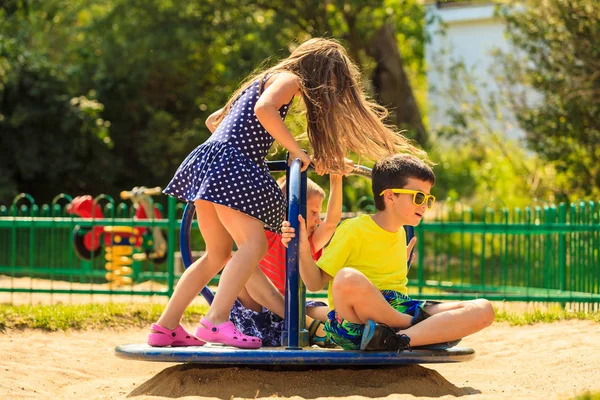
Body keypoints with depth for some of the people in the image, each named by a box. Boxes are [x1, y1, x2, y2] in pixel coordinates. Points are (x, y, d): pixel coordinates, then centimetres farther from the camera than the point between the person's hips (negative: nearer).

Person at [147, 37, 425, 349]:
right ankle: (216, 322, -30)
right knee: (254, 244, -16)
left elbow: (213, 120, 33)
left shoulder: (266, 78, 29)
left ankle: (167, 326, 11)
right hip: (231, 164, -10)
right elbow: (263, 108, -22)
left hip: (206, 160, 10)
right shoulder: (289, 79, 0)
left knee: (218, 254, 13)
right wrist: (294, 150, -15)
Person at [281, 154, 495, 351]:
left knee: (482, 310, -14)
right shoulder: (353, 230, -2)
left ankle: (397, 340, -33)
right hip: (355, 323, -6)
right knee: (348, 278, -41)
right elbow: (315, 283, -6)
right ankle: (423, 329, -20)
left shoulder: (400, 234, 19)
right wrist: (303, 250, -20)